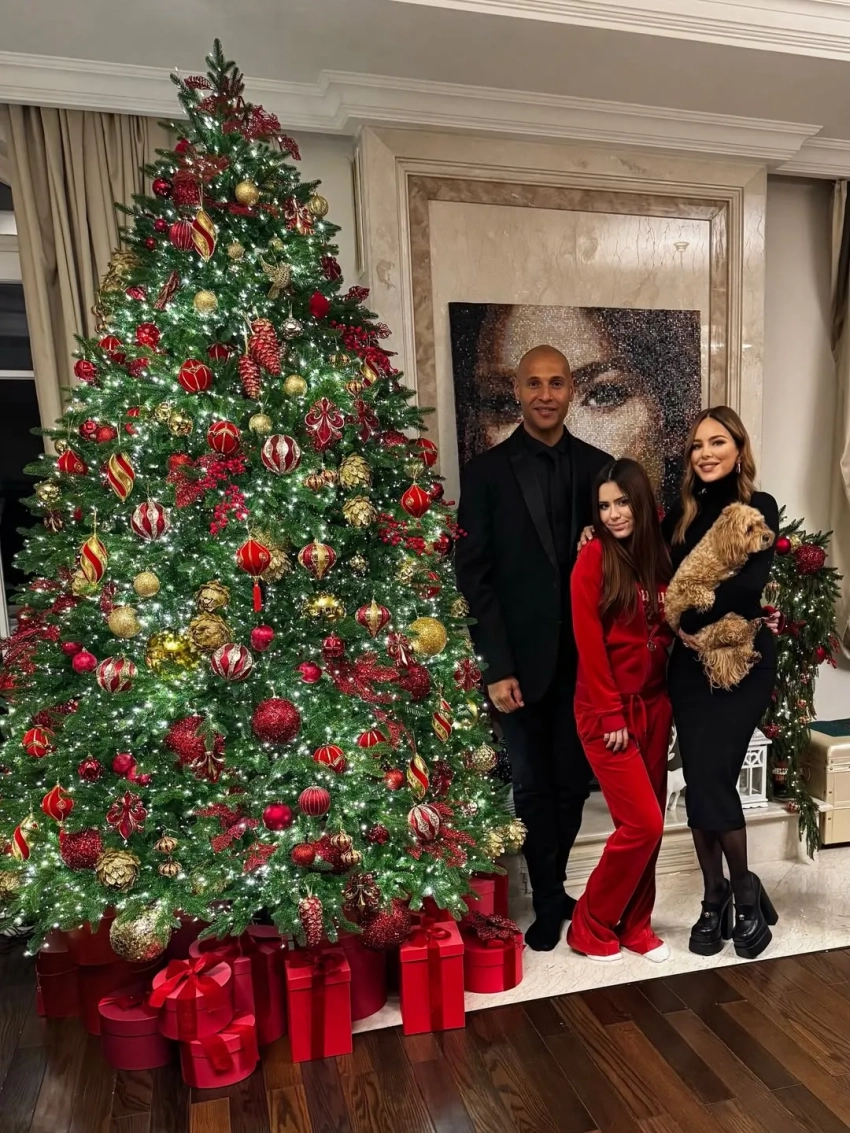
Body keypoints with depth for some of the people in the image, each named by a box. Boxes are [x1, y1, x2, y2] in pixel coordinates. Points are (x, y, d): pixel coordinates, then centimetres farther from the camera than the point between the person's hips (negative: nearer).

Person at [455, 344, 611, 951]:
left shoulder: (598, 467, 5)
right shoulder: (487, 472, -3)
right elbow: (474, 575, -6)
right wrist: (496, 667, -11)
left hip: (585, 658, 2)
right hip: (523, 660, -2)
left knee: (573, 784, 12)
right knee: (533, 788, 11)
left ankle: (549, 889, 36)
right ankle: (550, 903, 31)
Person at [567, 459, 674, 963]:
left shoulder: (660, 558, 6)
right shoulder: (595, 558, -12)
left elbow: (666, 634, 11)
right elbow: (589, 642, -14)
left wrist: (666, 701, 0)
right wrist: (610, 714, -14)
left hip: (654, 706, 6)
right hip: (609, 710, -6)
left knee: (650, 824, 11)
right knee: (642, 823, -5)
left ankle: (635, 923, 29)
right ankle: (590, 925, 14)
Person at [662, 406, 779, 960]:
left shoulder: (759, 508, -3)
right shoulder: (681, 514, 10)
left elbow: (751, 581, -16)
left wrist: (695, 619, -12)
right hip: (690, 661, 4)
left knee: (712, 777, -9)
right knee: (700, 781, 4)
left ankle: (744, 888, 16)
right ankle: (716, 898, 19)